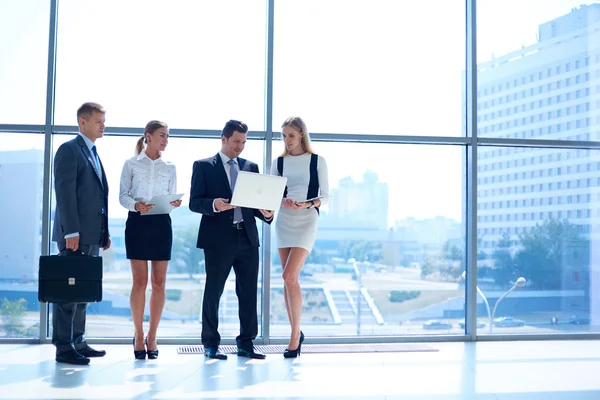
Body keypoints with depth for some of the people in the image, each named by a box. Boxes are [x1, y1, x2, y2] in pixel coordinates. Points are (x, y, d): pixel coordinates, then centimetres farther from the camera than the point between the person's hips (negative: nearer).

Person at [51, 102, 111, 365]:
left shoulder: (94, 154, 20)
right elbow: (65, 193, -14)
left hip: (92, 235, 8)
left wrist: (104, 233, 14)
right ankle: (63, 348, 1)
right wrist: (71, 231, -20)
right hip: (76, 234, -8)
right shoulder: (69, 150, -5)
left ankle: (78, 342, 18)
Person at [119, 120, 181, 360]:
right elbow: (123, 196, 1)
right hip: (137, 223, -2)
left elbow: (172, 198, 11)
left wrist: (175, 203, -12)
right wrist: (135, 205, -19)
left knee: (159, 282, 1)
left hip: (161, 224, 3)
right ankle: (139, 336, 9)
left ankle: (152, 337, 10)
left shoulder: (169, 168, 13)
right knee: (140, 281, -3)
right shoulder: (131, 164, 5)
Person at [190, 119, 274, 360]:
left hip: (247, 237, 4)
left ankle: (246, 343, 15)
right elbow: (194, 202, -3)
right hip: (218, 238, -4)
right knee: (213, 291, 4)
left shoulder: (251, 167, 16)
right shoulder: (203, 166, 4)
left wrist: (265, 213, -8)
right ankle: (210, 344, 15)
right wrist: (214, 204, -22)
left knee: (248, 292, 5)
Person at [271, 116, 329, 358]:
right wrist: (283, 201, -14)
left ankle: (295, 334, -7)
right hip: (283, 221, 4)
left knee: (290, 277, -17)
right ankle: (295, 333, 15)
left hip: (306, 221, -4)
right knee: (288, 280, 4)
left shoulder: (317, 161, 1)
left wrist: (307, 204, -18)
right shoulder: (279, 162, 9)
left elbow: (325, 196, 0)